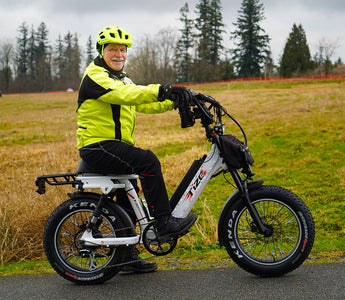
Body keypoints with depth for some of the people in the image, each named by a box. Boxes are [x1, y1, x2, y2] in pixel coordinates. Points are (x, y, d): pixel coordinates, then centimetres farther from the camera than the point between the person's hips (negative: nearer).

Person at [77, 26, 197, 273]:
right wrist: (161, 90, -37)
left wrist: (173, 101, -5)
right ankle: (164, 222, -20)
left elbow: (144, 104, 10)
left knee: (128, 196, 15)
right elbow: (125, 94, -28)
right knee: (147, 161, -26)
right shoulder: (95, 76, -11)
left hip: (115, 146, 10)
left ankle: (125, 255, 26)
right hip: (98, 147, -10)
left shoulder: (121, 78, 21)